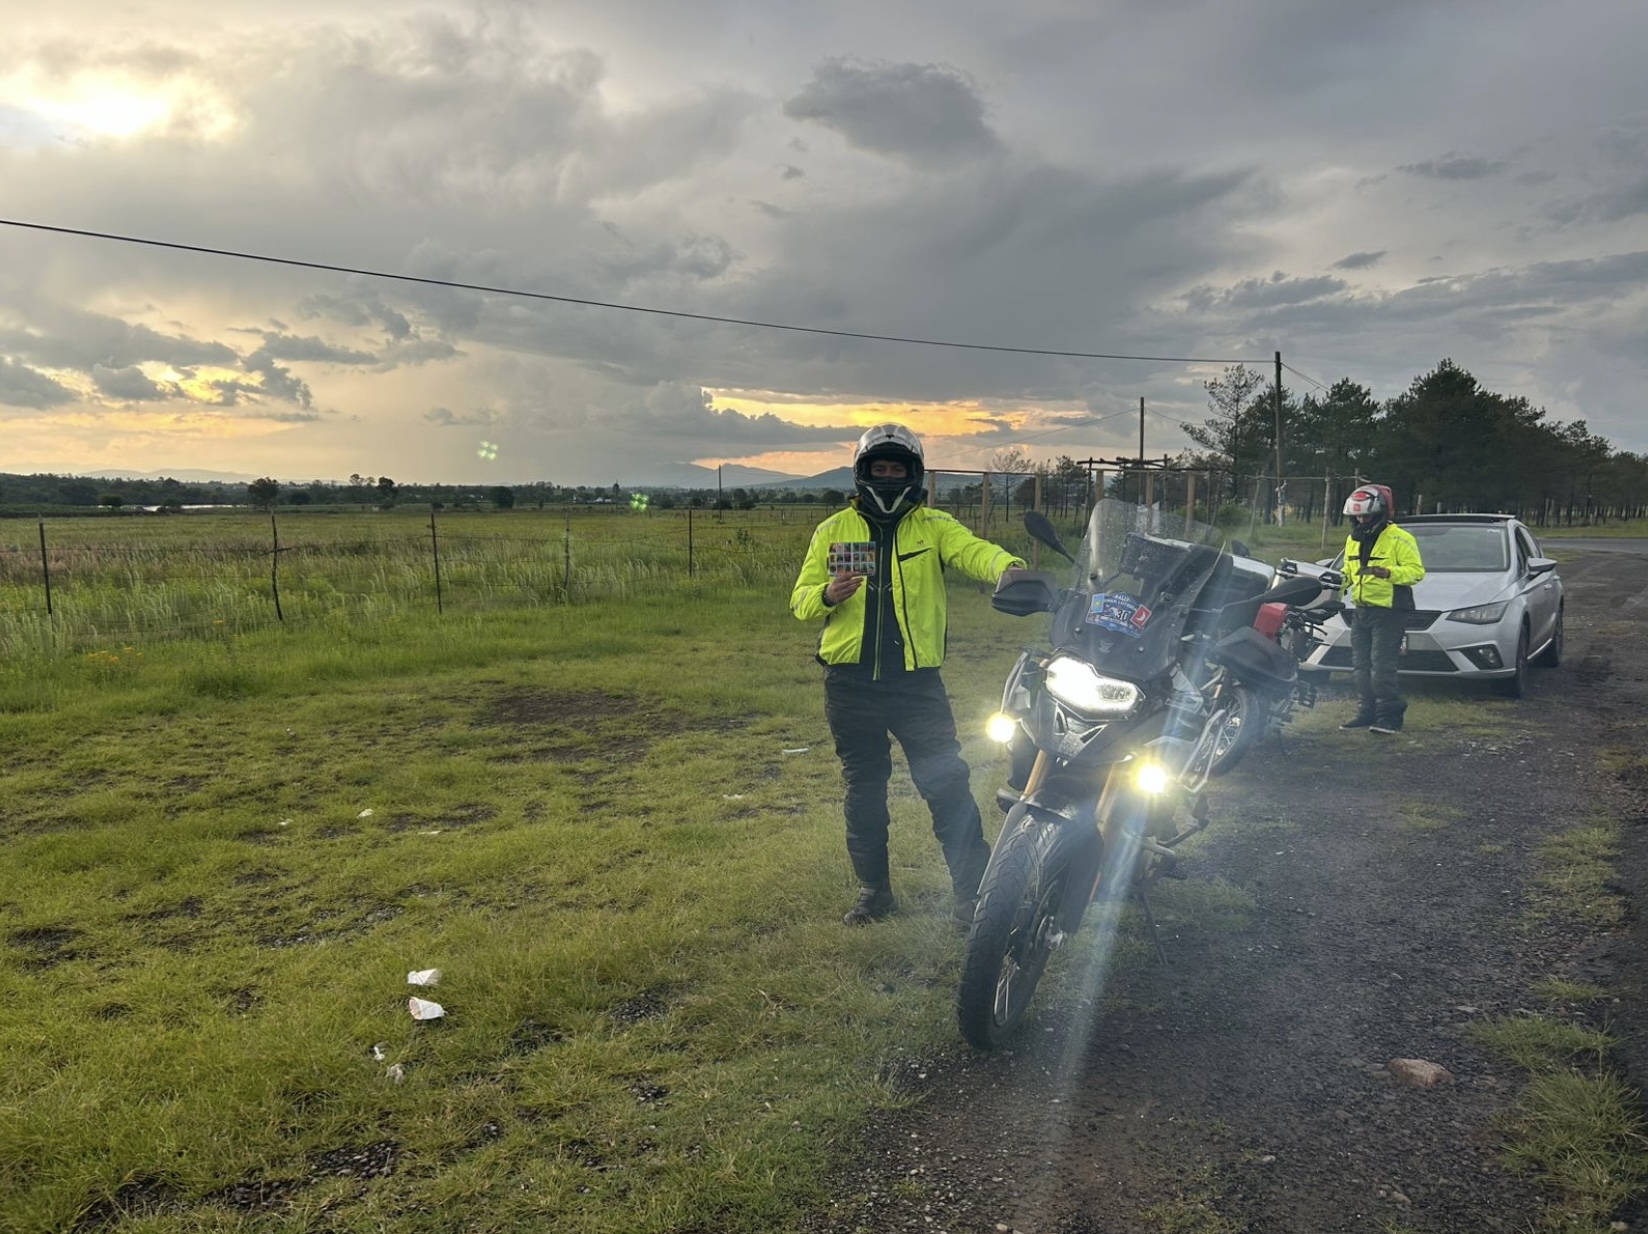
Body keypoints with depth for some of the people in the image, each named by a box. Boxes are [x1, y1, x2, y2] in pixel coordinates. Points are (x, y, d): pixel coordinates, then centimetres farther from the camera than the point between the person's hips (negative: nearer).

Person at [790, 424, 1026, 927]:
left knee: (948, 783, -4)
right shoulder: (832, 531, 8)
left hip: (917, 680, -2)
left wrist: (1007, 567, -40)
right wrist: (827, 594, -19)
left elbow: (970, 549, -18)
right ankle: (874, 889, 27)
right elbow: (801, 598, 5)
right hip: (850, 683, 2)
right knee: (863, 790, 12)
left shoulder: (932, 525, 3)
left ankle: (973, 893, 8)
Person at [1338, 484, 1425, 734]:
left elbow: (1416, 570, -16)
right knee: (1362, 665, 9)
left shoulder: (1399, 539, -9)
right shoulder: (1353, 540, 15)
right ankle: (1369, 711, 17)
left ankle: (1390, 715, -8)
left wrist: (1388, 572, -31)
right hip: (1361, 610, 8)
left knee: (1382, 666, -13)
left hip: (1389, 611, -8)